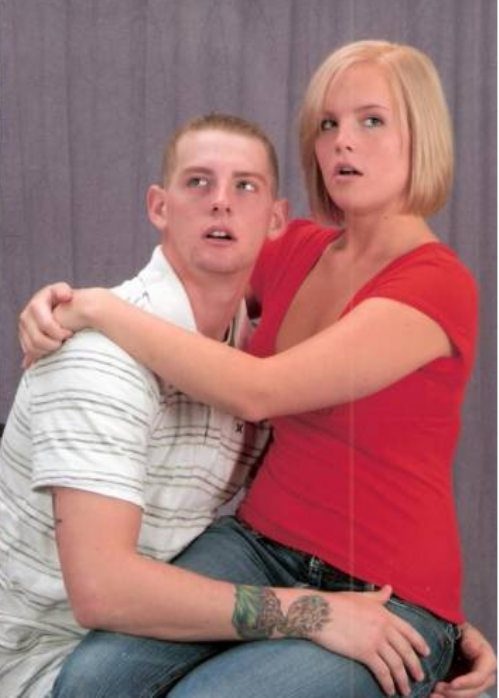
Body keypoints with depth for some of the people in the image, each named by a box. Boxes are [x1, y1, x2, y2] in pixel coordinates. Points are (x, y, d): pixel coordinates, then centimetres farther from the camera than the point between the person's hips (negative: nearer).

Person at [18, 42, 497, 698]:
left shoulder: (438, 285, -15)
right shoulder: (298, 251, 6)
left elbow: (257, 391, -23)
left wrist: (101, 308, -15)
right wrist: (66, 301, -3)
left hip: (386, 600, -4)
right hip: (260, 544, 5)